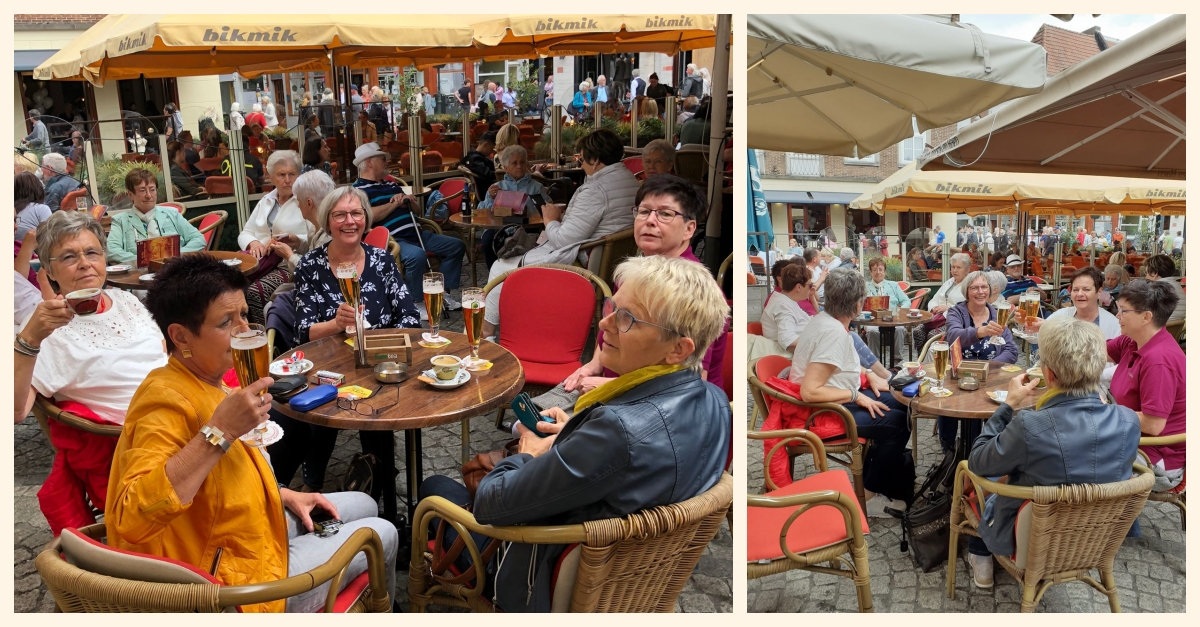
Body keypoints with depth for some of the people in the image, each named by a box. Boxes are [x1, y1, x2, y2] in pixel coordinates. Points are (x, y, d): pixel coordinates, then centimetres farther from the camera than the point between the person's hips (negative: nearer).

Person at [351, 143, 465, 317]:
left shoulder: (391, 183, 24)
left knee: (456, 246, 4)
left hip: (416, 234, 9)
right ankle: (417, 303, -19)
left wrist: (409, 200, 1)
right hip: (392, 240, -9)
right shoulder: (359, 189, -1)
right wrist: (395, 203, -7)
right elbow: (369, 216, -20)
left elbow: (417, 209, 25)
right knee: (417, 255, -38)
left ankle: (444, 294, 6)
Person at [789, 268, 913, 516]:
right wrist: (857, 396, -21)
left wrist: (868, 374, 9)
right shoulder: (833, 333, -27)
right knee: (896, 423, -11)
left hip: (839, 399, 10)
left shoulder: (826, 319, 2)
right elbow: (810, 392, -32)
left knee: (900, 405, 11)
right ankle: (869, 495, 3)